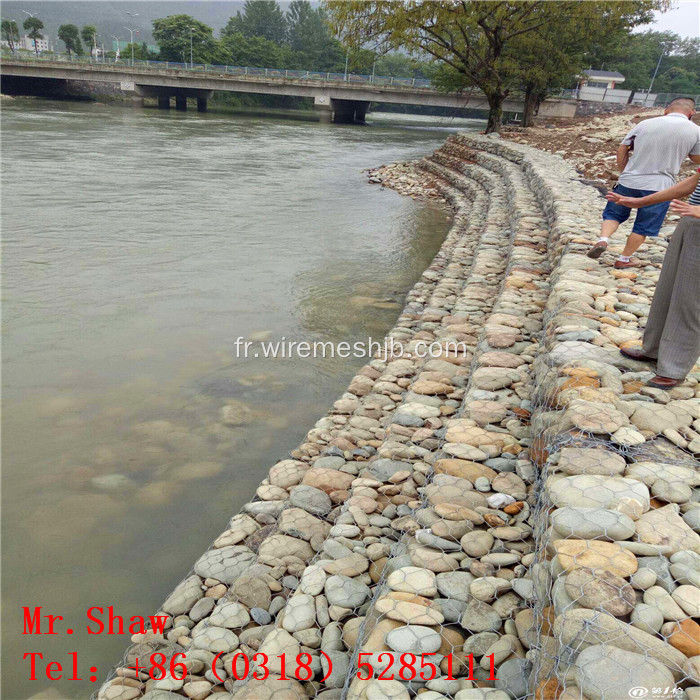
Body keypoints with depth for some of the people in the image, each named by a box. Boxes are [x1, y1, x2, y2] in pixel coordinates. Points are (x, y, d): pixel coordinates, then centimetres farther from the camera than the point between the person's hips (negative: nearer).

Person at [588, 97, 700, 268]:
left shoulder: (645, 124, 2)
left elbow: (622, 149, 5)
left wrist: (624, 172, 15)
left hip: (629, 182, 1)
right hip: (660, 186, -1)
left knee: (614, 214, 18)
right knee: (643, 227, 12)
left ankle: (603, 239, -6)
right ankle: (624, 259, 17)